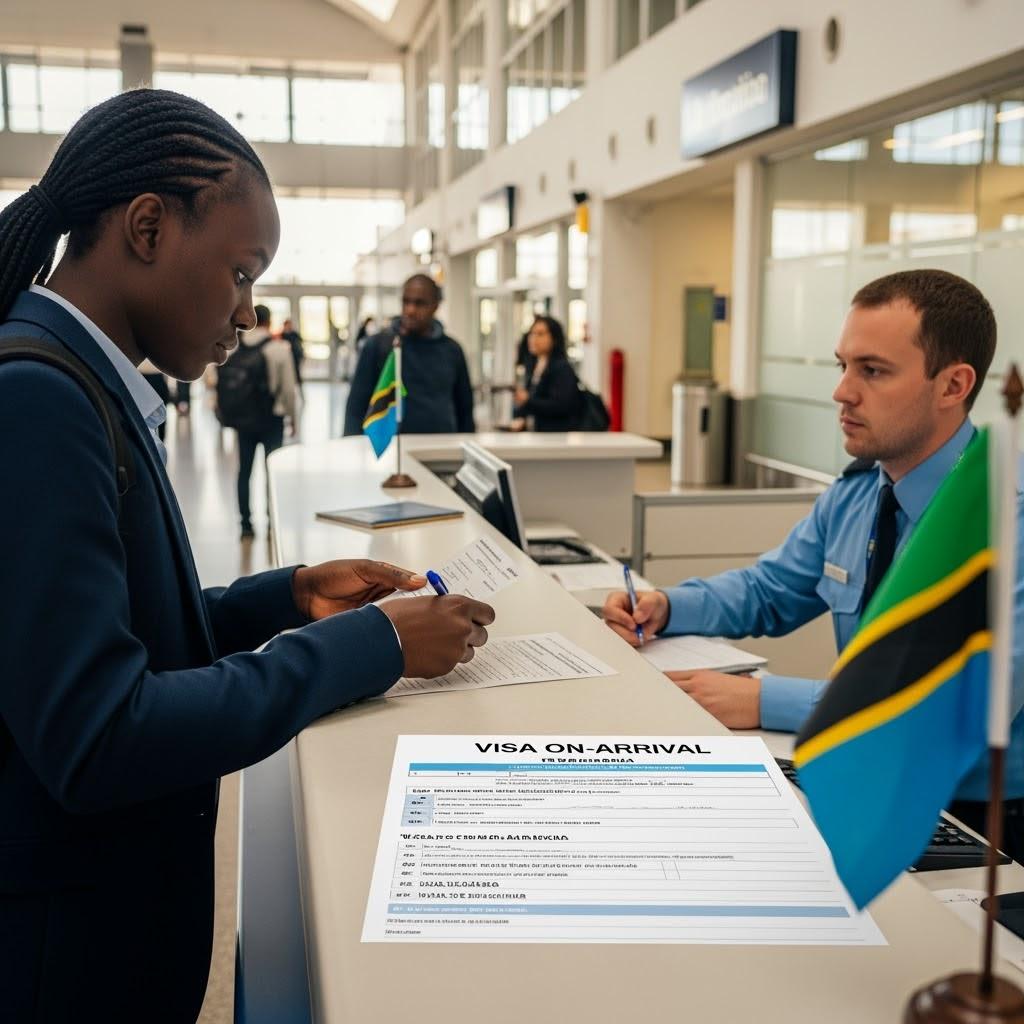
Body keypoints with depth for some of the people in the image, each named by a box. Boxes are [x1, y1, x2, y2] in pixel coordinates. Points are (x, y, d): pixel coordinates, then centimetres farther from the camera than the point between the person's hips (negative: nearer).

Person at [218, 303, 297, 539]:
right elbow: (288, 388, -7)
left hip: (243, 419, 3)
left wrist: (227, 415, 6)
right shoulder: (279, 348, -9)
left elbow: (223, 384, -3)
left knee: (244, 471, 10)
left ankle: (246, 524, 11)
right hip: (271, 419, -3)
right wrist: (292, 416, 5)